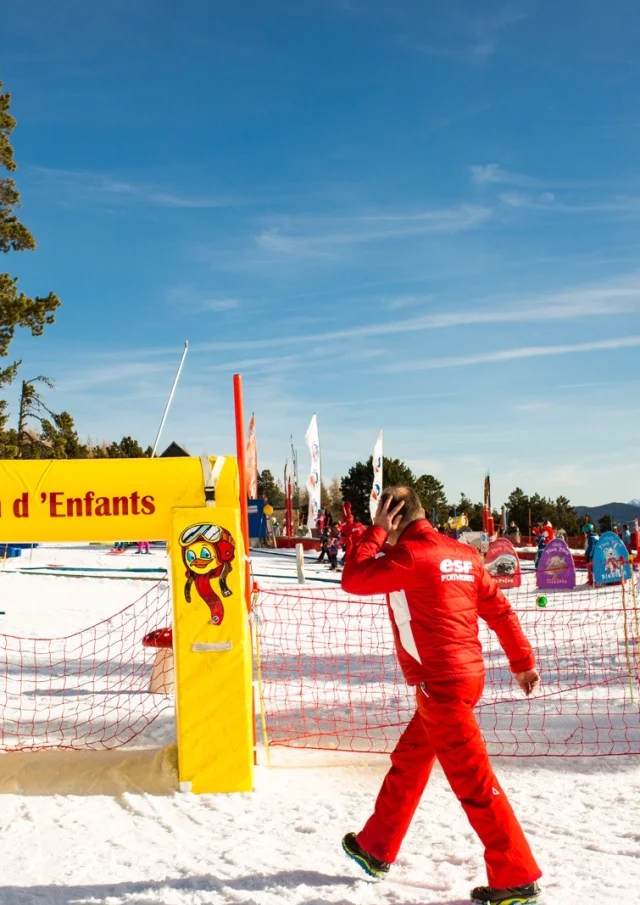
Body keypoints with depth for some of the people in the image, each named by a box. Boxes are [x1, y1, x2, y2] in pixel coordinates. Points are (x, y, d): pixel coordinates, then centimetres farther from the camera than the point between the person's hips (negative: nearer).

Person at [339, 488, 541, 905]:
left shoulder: (410, 554, -15)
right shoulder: (463, 553, 8)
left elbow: (353, 579, -9)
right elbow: (499, 609, 11)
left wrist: (374, 532, -2)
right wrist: (523, 661, 17)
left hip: (441, 683, -9)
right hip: (465, 674, 9)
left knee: (472, 779, -2)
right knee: (408, 763, 20)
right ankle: (376, 848, 34)